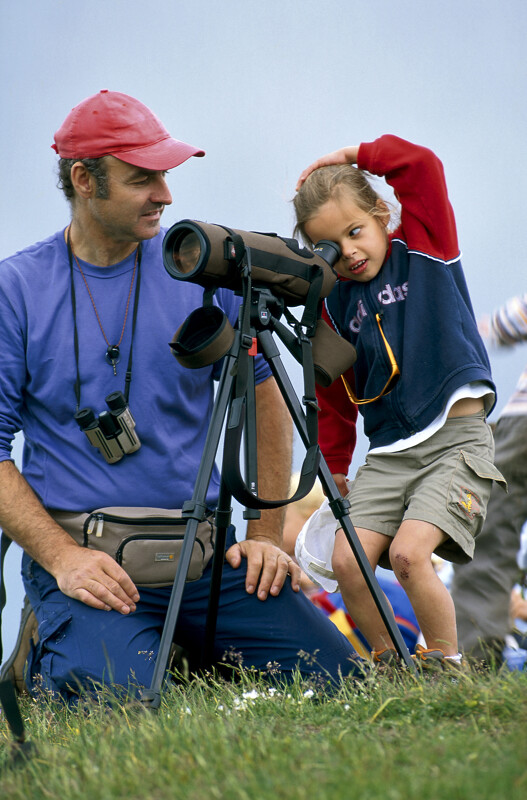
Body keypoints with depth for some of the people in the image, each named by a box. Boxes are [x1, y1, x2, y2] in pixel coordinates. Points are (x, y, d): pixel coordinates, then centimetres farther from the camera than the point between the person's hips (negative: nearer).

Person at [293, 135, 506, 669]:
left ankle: (446, 666, -5)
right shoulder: (335, 301, 9)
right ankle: (388, 665, 7)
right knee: (347, 562, -11)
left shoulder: (425, 246, 1)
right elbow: (335, 391, 20)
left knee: (408, 553, -22)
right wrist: (334, 467, 20)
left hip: (457, 441, -5)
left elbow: (422, 166, -13)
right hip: (387, 454, 5)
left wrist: (352, 156, -3)